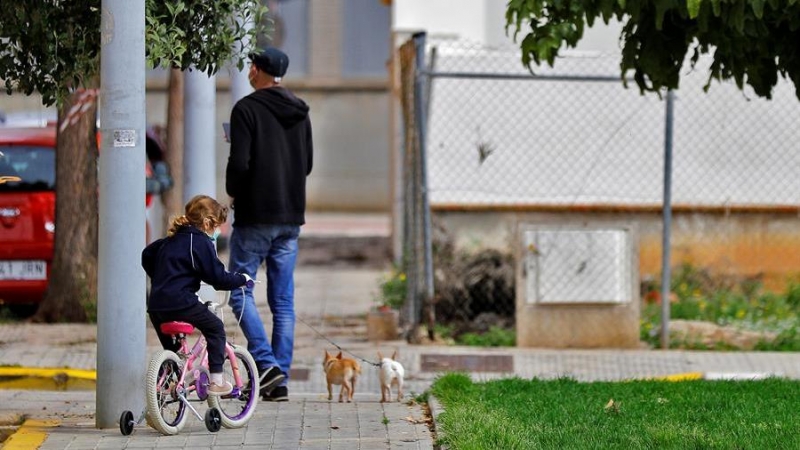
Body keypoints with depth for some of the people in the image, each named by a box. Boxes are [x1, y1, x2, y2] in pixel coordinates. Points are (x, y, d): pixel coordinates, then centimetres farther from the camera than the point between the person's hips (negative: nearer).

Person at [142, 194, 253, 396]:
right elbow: (218, 277, -9)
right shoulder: (201, 243, -6)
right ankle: (216, 381, 3)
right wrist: (242, 279, 6)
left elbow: (147, 254, 33)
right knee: (215, 328, 7)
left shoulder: (172, 239, 20)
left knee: (171, 347, 23)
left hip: (156, 304, 8)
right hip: (181, 302, -8)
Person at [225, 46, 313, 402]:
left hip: (255, 216, -6)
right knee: (283, 301, 7)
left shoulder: (247, 109, -10)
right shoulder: (300, 112, 11)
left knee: (240, 292, 2)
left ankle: (266, 363, -14)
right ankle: (279, 381, 5)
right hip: (291, 216, 6)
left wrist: (233, 192, 0)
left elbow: (239, 162, -17)